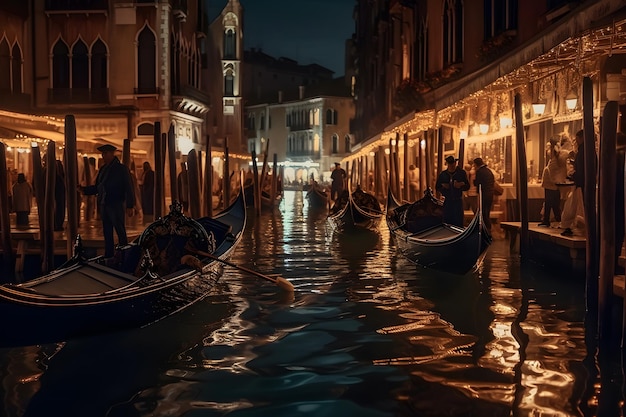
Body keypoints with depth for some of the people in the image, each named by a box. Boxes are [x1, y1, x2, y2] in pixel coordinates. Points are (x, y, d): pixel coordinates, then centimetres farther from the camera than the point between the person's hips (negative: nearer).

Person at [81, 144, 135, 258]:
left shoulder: (121, 169, -3)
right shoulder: (103, 169, 15)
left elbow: (129, 188, -7)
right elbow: (97, 187, 19)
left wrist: (130, 206, -14)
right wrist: (84, 189, 2)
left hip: (116, 205, -7)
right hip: (104, 205, 7)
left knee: (121, 233, -6)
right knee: (107, 234, 10)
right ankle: (108, 256, 15)